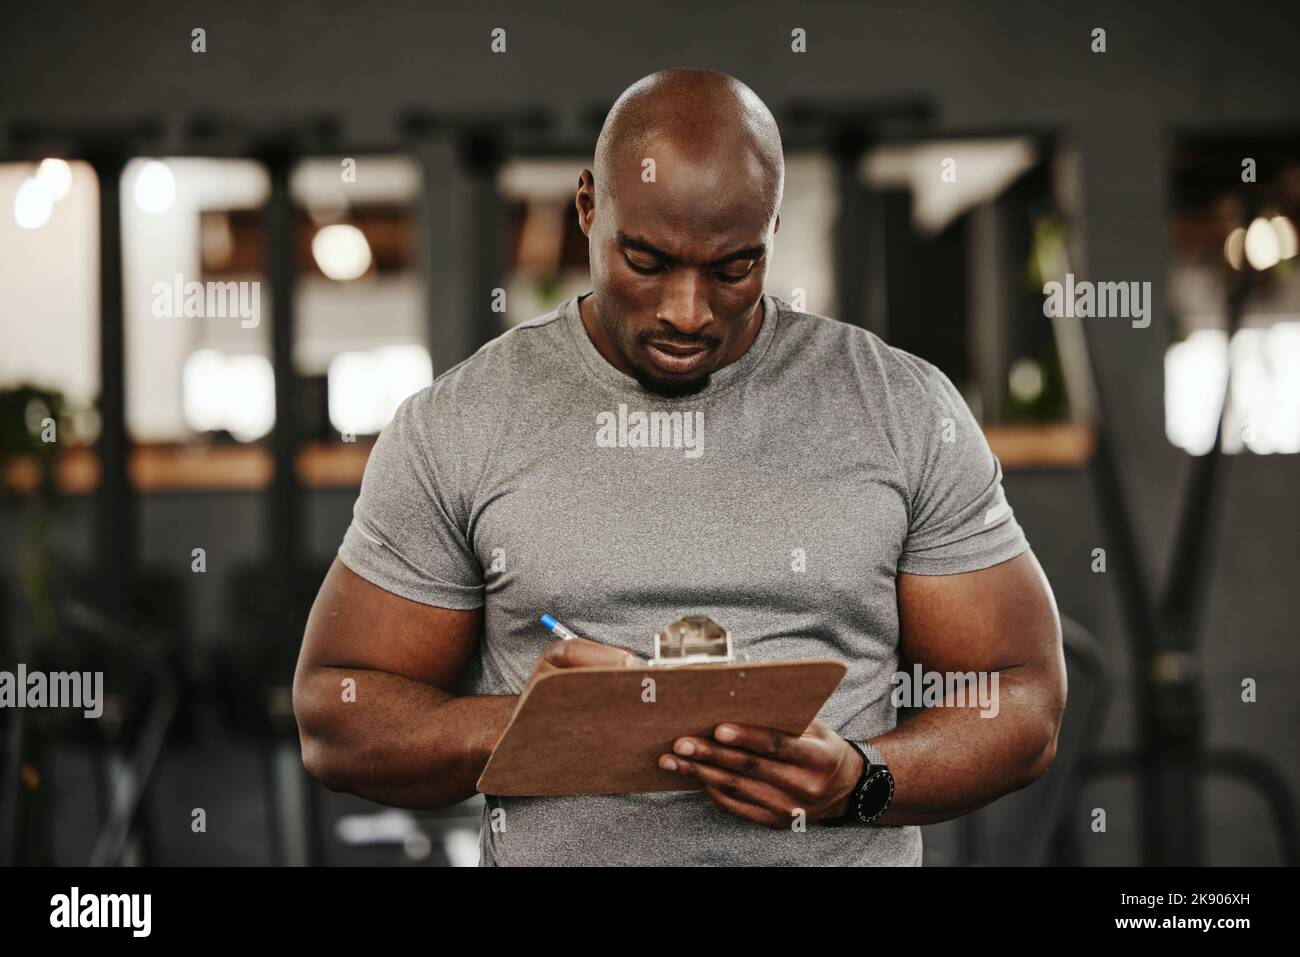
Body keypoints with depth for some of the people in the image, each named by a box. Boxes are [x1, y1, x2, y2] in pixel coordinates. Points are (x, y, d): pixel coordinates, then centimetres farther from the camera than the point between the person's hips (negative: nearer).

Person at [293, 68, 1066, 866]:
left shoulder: (906, 411, 4)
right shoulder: (456, 426, 3)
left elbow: (1022, 699, 6)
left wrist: (858, 783, -11)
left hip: (842, 847, 1)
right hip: (552, 848, 0)